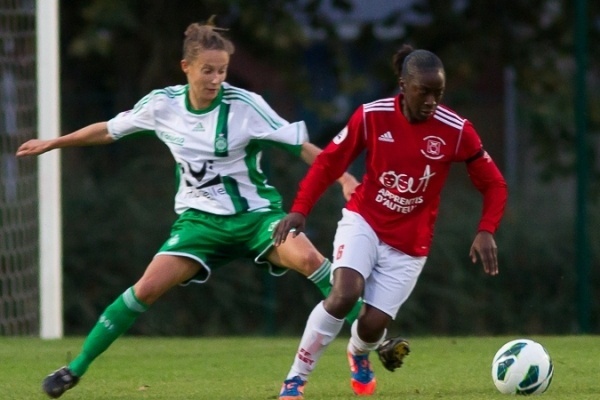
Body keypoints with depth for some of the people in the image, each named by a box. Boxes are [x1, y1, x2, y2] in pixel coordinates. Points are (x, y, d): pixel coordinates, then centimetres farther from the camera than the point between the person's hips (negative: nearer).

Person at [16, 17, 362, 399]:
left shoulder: (244, 105, -14)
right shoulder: (162, 104, -4)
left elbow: (301, 145, -13)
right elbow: (110, 130, 13)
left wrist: (344, 178, -25)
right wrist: (53, 143, 21)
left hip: (256, 213, -2)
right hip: (201, 218, 2)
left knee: (307, 257, -31)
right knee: (148, 287, -13)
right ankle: (76, 368, 0)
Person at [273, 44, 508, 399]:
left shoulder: (456, 131, -14)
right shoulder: (372, 116, -13)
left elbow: (494, 184, -4)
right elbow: (329, 162, -3)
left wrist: (486, 232, -18)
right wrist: (300, 210, -13)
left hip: (408, 243, 1)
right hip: (364, 221, -1)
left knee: (372, 326, -5)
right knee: (344, 294, -27)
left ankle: (358, 353, 36)